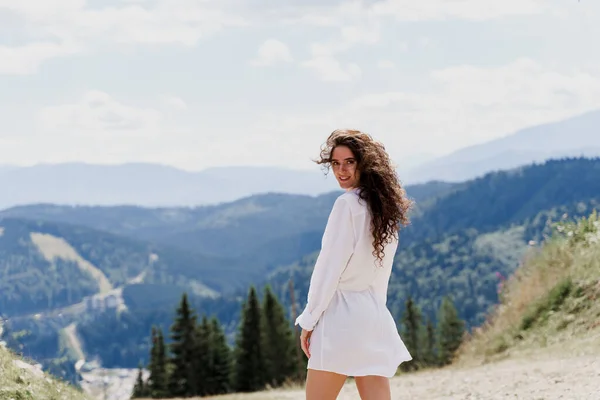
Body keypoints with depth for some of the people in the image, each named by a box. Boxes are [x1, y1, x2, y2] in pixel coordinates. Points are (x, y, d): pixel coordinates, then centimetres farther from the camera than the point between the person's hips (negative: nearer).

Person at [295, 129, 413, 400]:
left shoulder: (348, 203, -10)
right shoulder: (386, 206, 13)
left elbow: (330, 267, -11)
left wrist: (309, 319, -6)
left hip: (342, 315, -8)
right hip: (376, 315, 8)